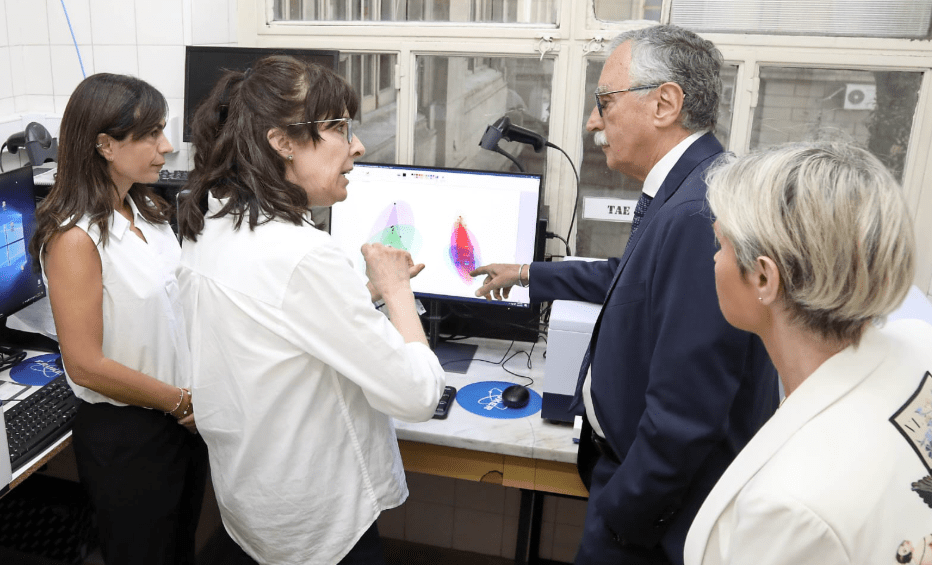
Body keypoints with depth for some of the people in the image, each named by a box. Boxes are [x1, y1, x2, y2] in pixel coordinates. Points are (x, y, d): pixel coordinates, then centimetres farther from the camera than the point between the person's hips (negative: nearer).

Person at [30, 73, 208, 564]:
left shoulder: (148, 211, 3)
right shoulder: (75, 237, -21)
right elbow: (86, 365, -21)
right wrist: (185, 403, -15)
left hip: (182, 417, 7)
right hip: (125, 435, -7)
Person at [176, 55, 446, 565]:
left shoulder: (208, 228, -2)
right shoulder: (302, 255, -31)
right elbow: (418, 394, -26)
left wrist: (371, 292, 6)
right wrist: (397, 288, -12)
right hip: (317, 523, -8)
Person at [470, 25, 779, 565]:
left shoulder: (699, 215, -31)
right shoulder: (684, 191, 3)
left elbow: (684, 414, -31)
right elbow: (633, 278, 22)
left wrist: (617, 521, -19)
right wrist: (527, 274, 30)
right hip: (632, 460, 9)